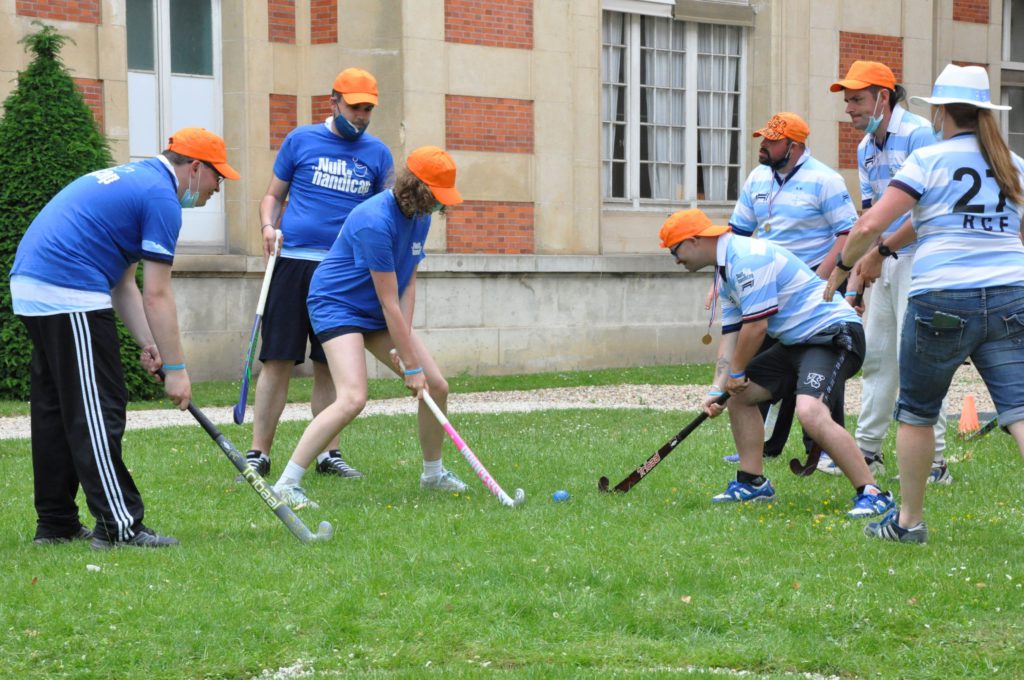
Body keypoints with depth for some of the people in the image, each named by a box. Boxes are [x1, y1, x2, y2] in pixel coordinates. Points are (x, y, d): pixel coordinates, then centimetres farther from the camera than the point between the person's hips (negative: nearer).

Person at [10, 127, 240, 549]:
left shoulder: (130, 179, 23)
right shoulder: (161, 197, -7)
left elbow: (123, 284, 21)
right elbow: (157, 296, -9)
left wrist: (147, 342, 12)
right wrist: (175, 368, -4)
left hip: (28, 285, 10)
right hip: (70, 296, -10)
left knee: (55, 411, 13)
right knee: (97, 411, -6)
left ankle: (55, 523, 17)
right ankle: (118, 525, -5)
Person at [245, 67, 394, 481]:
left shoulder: (378, 154, 11)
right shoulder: (301, 140, 7)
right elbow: (273, 195, 13)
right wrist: (268, 226, -7)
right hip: (294, 261, -2)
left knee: (330, 365, 6)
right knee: (278, 360, -4)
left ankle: (329, 453, 14)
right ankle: (259, 454, -1)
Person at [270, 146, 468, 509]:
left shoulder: (420, 217, -1)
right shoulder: (375, 222, -29)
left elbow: (408, 283, 2)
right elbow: (389, 302, -26)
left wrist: (403, 341, -11)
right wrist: (411, 365, -22)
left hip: (377, 315, 9)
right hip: (337, 303, -9)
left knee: (436, 387, 6)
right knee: (353, 398, -27)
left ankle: (433, 473, 28)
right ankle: (286, 485, -24)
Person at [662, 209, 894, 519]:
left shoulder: (747, 257, -19)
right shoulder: (725, 269, 15)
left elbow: (757, 325, -20)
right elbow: (731, 332, 17)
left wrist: (737, 372, -6)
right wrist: (718, 387, 8)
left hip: (834, 333, -11)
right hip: (796, 341, 11)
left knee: (810, 412, -30)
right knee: (739, 394, 16)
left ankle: (872, 494, -26)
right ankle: (753, 482, 25)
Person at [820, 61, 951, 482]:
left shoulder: (917, 134, -15)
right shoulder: (866, 147, 13)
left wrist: (880, 251, -20)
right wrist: (856, 278, 8)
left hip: (919, 258, -9)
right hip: (887, 262, 9)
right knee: (875, 354, 12)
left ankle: (934, 461, -8)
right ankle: (867, 451, 22)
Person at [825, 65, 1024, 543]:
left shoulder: (928, 160, -3)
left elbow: (869, 226, -9)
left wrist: (841, 268, 9)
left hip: (941, 300, -3)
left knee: (916, 413, 14)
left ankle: (909, 520, 23)